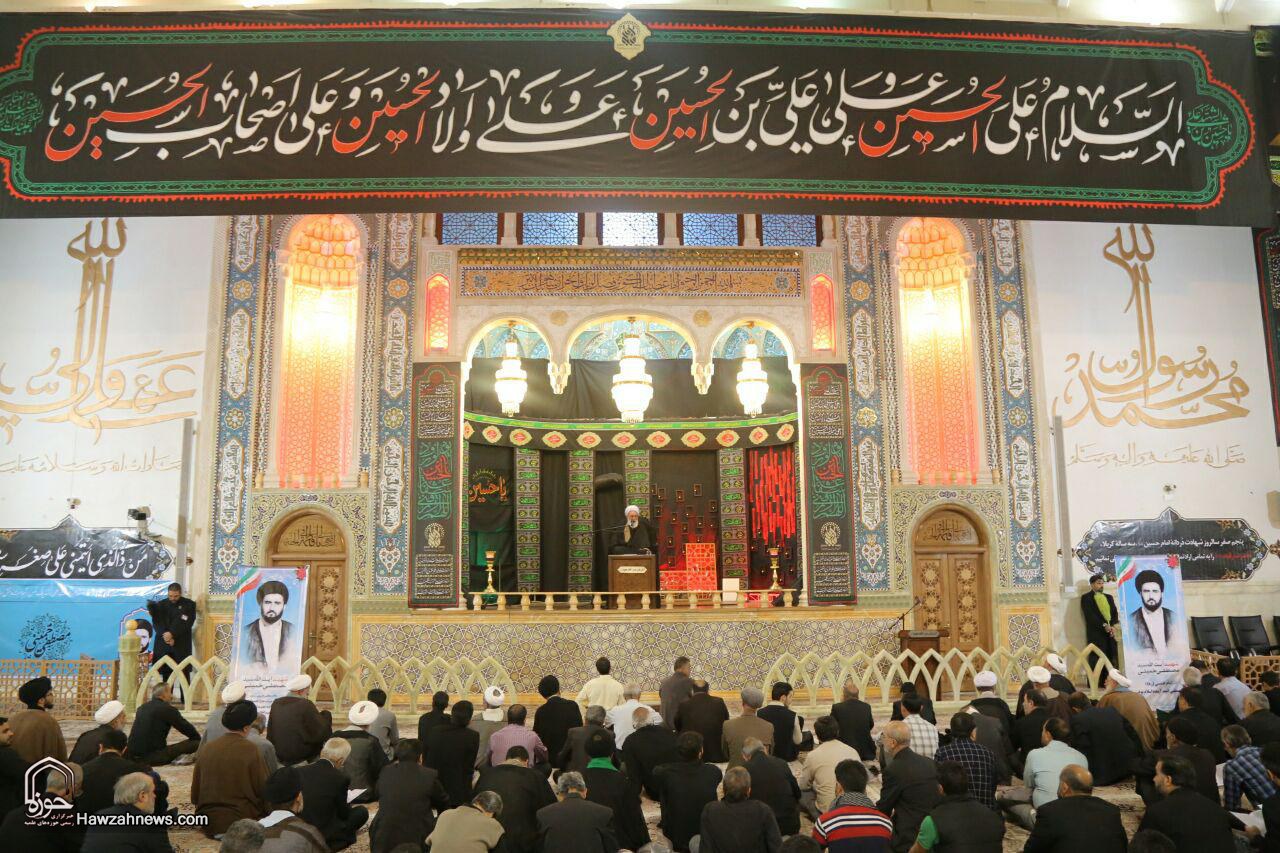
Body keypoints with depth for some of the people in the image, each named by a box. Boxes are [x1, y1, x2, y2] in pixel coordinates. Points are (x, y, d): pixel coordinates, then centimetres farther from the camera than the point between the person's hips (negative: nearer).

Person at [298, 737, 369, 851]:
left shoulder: (299, 771, -6)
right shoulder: (340, 778, -19)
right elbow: (343, 814, -5)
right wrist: (348, 805, 18)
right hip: (324, 834, -6)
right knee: (362, 811, 12)